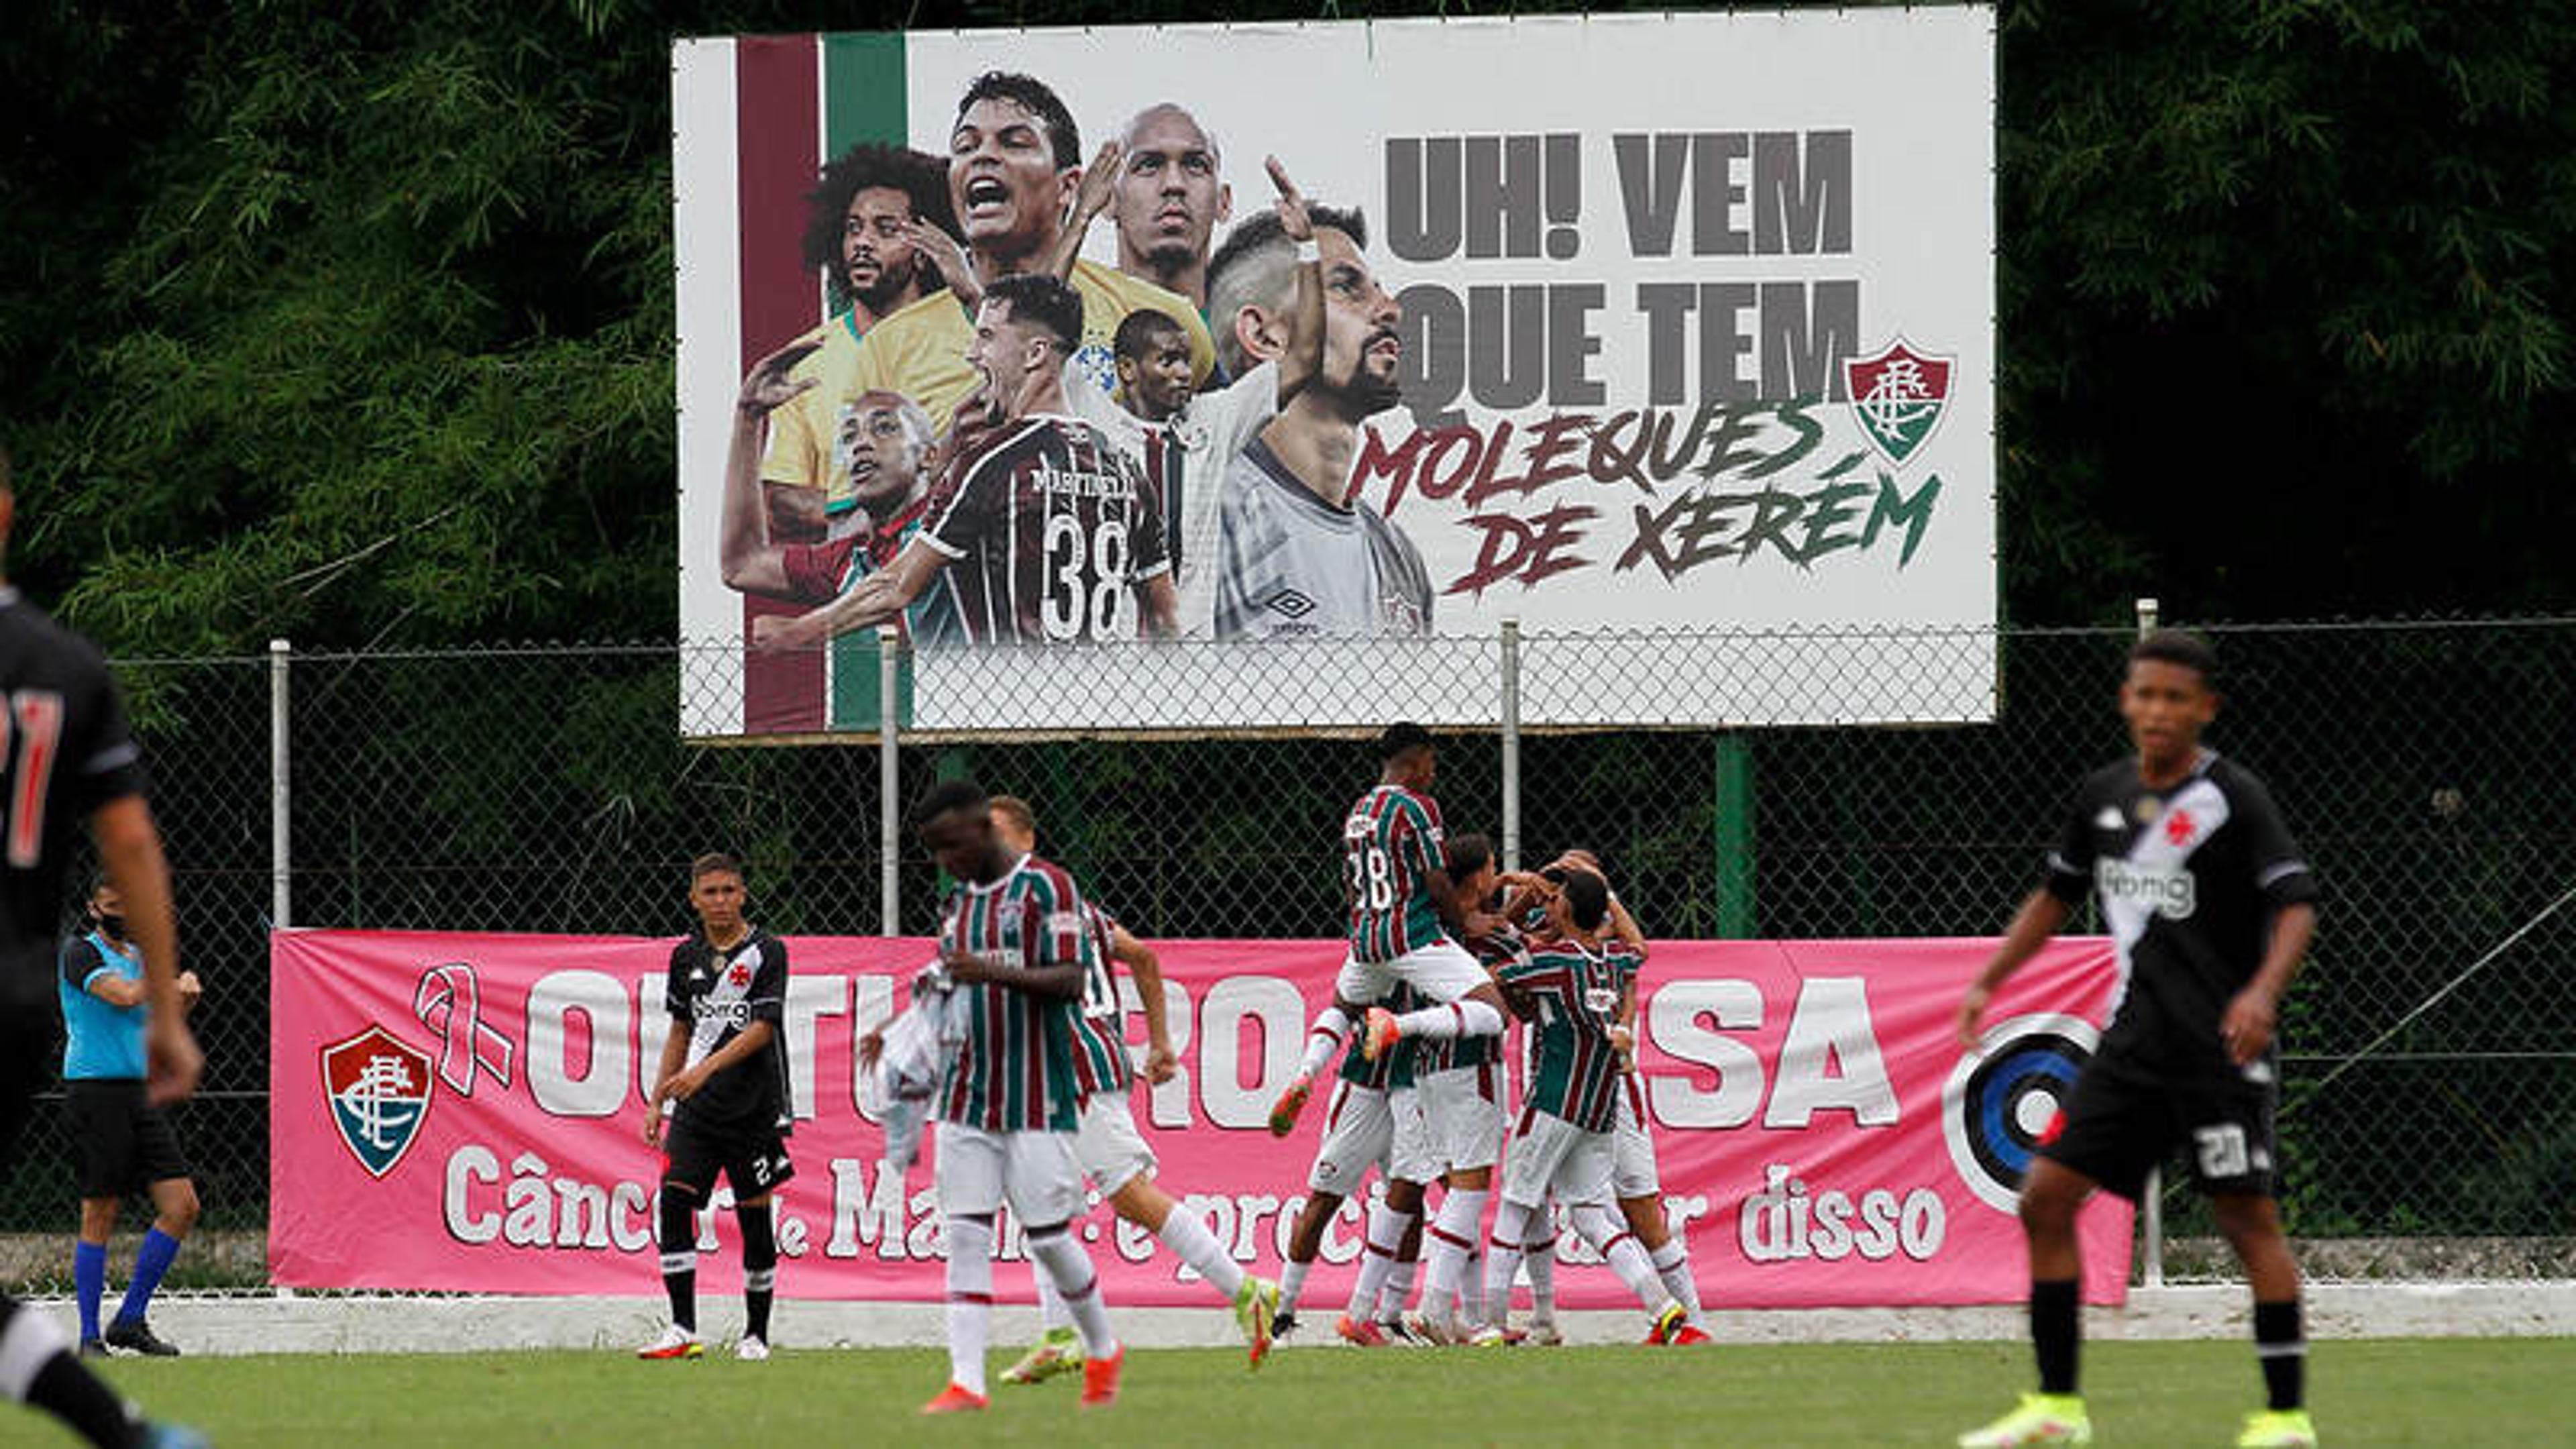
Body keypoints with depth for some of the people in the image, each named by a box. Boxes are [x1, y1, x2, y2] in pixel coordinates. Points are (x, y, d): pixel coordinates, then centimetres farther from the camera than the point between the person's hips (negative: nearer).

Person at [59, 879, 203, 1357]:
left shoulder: (139, 957, 18)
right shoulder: (80, 953, -5)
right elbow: (124, 995, -20)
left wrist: (182, 993, -7)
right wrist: (176, 983, -4)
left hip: (138, 1093, 7)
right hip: (95, 1091, -7)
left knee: (182, 1206, -1)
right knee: (99, 1215, -5)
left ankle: (131, 1319, 8)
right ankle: (90, 1335, 1)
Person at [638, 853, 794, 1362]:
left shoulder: (767, 952, -4)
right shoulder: (686, 956, 10)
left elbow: (762, 1029, -13)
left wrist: (708, 1068, -24)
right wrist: (657, 1101, 15)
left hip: (754, 1107, -4)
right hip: (696, 1109, 4)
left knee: (755, 1218, 1)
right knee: (674, 1200, -12)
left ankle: (756, 1334, 14)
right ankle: (683, 1330, -11)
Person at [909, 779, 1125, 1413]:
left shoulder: (1046, 887, -8)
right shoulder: (958, 902, 14)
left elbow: (1071, 981, -16)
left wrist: (993, 973, -28)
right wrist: (933, 991, 3)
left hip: (1036, 1098, -6)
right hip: (966, 1095, 6)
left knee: (1048, 1237, -1)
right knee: (965, 1236, -4)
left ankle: (1103, 1351, 22)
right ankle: (966, 1380, -7)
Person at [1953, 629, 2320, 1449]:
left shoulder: (2232, 798, -8)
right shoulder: (2104, 797, 10)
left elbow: (2296, 905, -14)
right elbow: (2056, 896, 24)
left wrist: (2263, 991, -31)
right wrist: (1988, 982, 18)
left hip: (2221, 1045, -6)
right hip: (2134, 1040, 6)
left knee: (2247, 1217, -8)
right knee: (2046, 1198, 1)